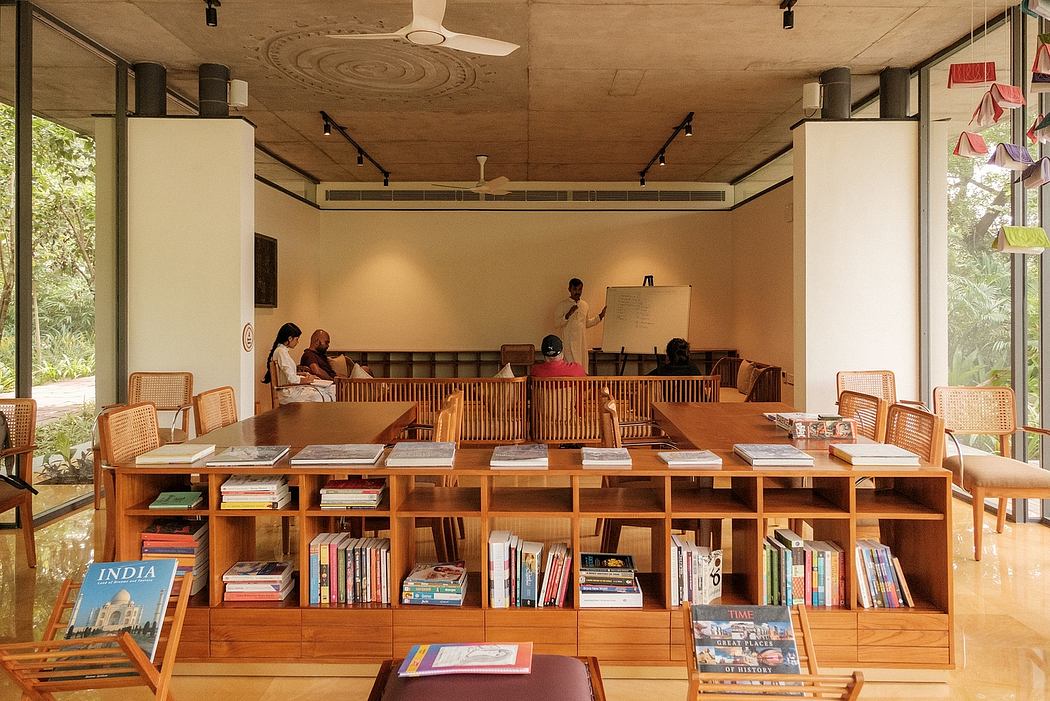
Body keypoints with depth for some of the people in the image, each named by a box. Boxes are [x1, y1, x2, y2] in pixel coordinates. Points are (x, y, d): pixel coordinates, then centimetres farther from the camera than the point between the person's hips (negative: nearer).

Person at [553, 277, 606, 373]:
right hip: (568, 343, -5)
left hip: (582, 343, 5)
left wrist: (600, 316, 13)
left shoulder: (585, 305, 14)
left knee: (582, 370, 2)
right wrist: (568, 315, -20)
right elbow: (556, 325, -7)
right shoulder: (562, 305, -3)